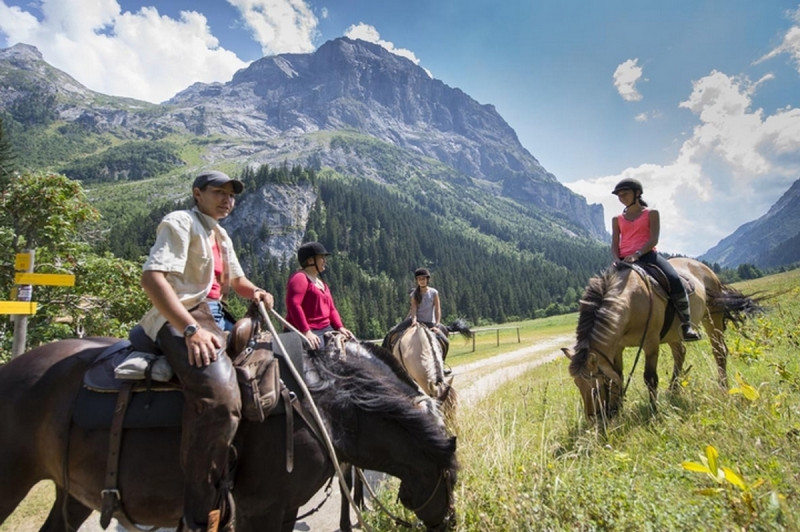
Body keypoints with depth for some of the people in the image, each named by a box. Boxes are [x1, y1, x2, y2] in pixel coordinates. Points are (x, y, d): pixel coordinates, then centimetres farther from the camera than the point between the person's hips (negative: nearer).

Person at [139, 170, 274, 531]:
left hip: (218, 320, 10)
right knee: (220, 397, -36)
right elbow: (152, 276, -18)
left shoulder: (220, 235, 23)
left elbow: (236, 279, 30)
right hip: (182, 321, -10)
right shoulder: (180, 222, -3)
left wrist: (255, 292, 5)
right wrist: (191, 330, -29)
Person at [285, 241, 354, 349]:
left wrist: (340, 327, 4)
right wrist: (306, 332, -27)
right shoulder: (299, 278, -6)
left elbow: (331, 308, 22)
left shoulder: (321, 283, 23)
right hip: (306, 332, -9)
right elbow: (293, 305, -20)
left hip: (326, 329, 9)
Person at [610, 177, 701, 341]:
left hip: (647, 255, -3)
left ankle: (686, 323, -14)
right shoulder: (617, 219, 16)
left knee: (674, 280, -27)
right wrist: (617, 260, -14)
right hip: (625, 260, 3)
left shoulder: (651, 213, 9)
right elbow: (614, 245, 8)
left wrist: (637, 254, -21)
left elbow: (653, 239, -4)